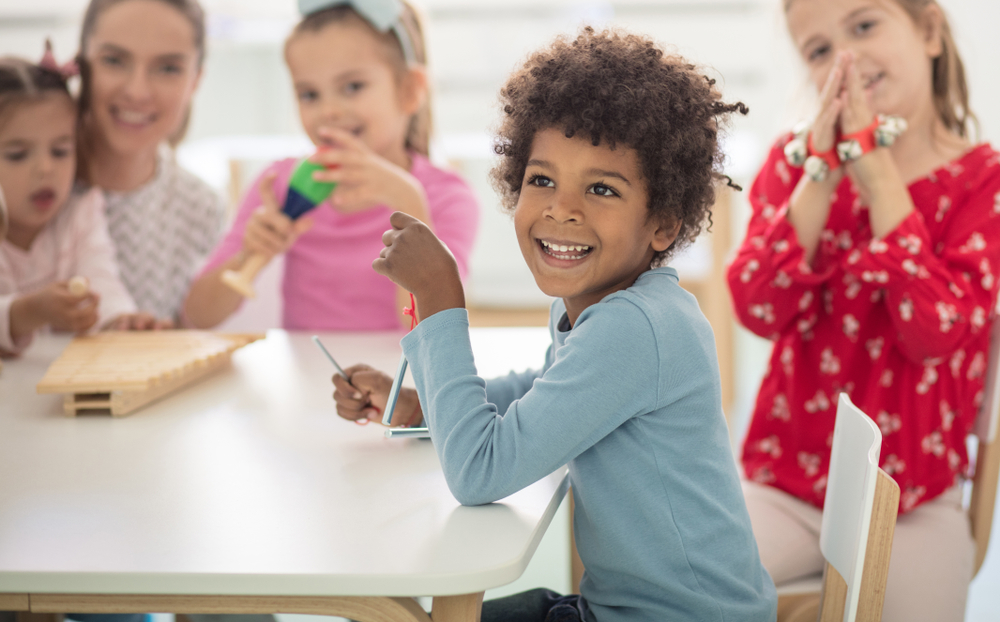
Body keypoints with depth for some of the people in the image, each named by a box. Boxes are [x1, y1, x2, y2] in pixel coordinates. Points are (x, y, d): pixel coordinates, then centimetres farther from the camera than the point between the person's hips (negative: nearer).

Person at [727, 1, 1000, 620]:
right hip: (786, 484, 1)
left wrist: (878, 175, -19)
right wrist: (822, 172, -18)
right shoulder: (793, 161, 3)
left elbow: (932, 333, -19)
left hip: (913, 506, -1)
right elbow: (758, 309, -11)